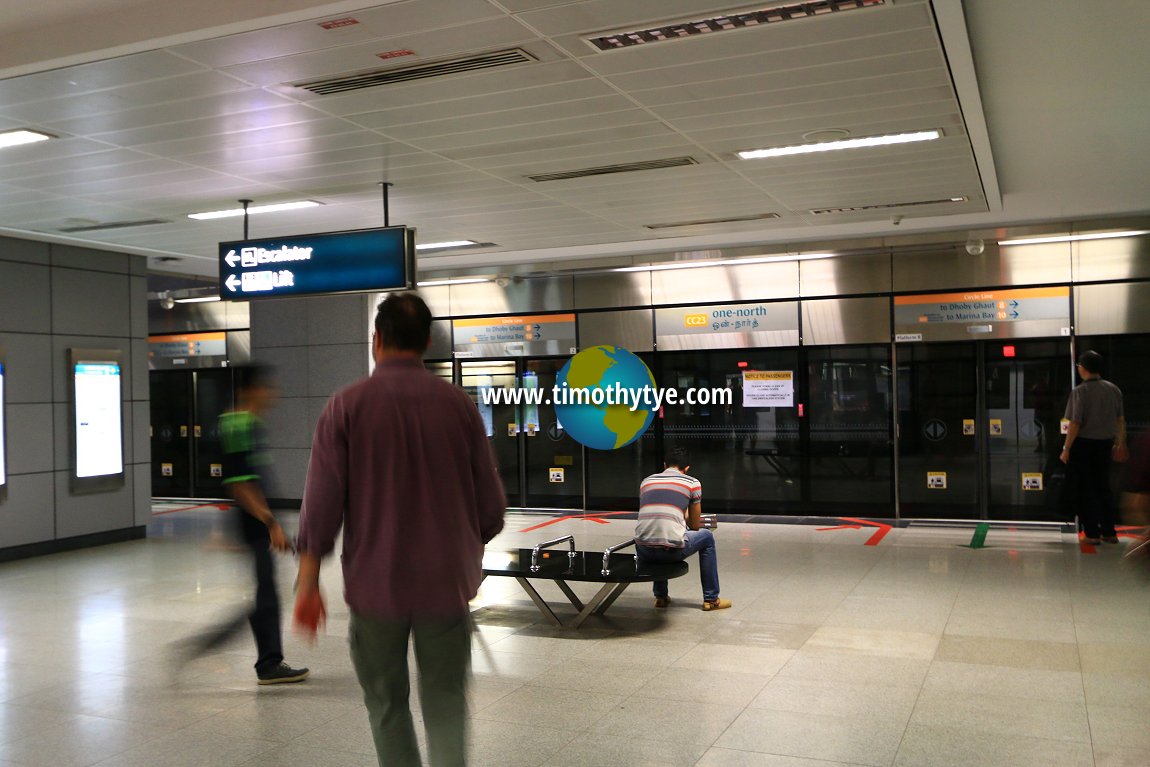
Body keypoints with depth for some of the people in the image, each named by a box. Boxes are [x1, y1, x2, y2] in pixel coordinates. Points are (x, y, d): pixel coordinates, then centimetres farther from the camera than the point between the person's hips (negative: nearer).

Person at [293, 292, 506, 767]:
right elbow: (491, 503, 3)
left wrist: (308, 584, 0)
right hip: (446, 584, 1)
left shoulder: (347, 406, -5)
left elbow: (322, 502, -8)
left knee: (387, 703, 17)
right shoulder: (458, 405, -1)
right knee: (445, 708, 8)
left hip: (376, 584, -1)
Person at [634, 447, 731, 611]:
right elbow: (695, 526, 16)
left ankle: (660, 596, 38)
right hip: (671, 551, -4)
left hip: (643, 552, 4)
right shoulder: (693, 483, 8)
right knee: (707, 537, 27)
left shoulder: (646, 481, 18)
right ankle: (711, 599, 31)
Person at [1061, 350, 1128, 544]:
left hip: (1083, 443, -5)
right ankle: (1109, 532, 20)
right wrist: (1120, 443, 21)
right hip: (1105, 443, 5)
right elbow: (1120, 420, 9)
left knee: (1084, 491, 5)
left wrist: (1066, 449, -12)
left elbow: (1075, 424, -18)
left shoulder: (1080, 391, -15)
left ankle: (1092, 533, 5)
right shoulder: (1113, 389, 2)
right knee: (1103, 488, 17)